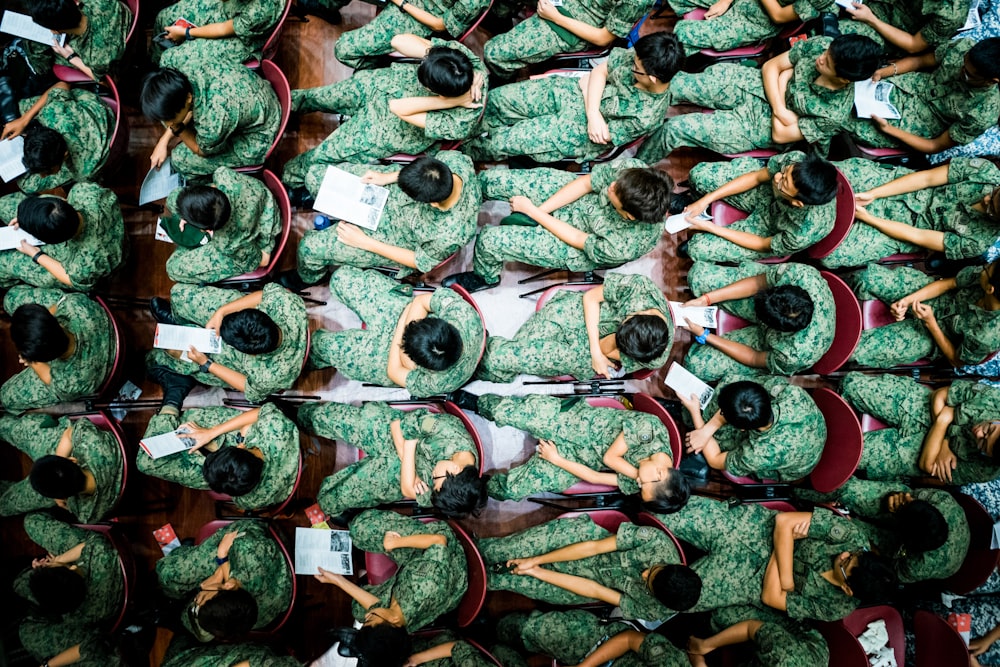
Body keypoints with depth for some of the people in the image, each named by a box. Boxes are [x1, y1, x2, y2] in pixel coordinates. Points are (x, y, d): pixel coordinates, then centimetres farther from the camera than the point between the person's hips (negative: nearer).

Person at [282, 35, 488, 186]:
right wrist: (433, 55, -37)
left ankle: (290, 178, 42)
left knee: (319, 157, 9)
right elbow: (399, 40, -26)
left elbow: (399, 108, -35)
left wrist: (452, 102, -40)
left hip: (390, 132, -4)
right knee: (318, 97, 17)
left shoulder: (459, 124, -39)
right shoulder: (456, 52, -30)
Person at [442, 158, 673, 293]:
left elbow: (577, 240, -23)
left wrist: (531, 211, -14)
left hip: (577, 250, -4)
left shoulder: (624, 247, -39)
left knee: (489, 241, -12)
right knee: (490, 179, -2)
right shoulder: (630, 168, -31)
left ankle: (485, 277, 27)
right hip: (574, 195, 4)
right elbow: (585, 182, -14)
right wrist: (539, 210, -16)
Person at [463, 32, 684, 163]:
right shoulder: (639, 58, -16)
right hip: (569, 91, 5)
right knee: (497, 99, 0)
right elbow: (600, 71, -7)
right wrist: (593, 112, -23)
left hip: (574, 132, -5)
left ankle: (465, 152, 28)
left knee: (501, 143, -7)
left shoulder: (646, 116, -29)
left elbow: (601, 136, -17)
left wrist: (588, 87, -8)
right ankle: (480, 134, 33)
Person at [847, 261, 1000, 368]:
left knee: (858, 348, -12)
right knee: (869, 276, -6)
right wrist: (907, 300, -19)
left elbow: (957, 361, -17)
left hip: (934, 333, -4)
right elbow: (948, 283, -8)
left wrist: (931, 323, -25)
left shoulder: (987, 336, -37)